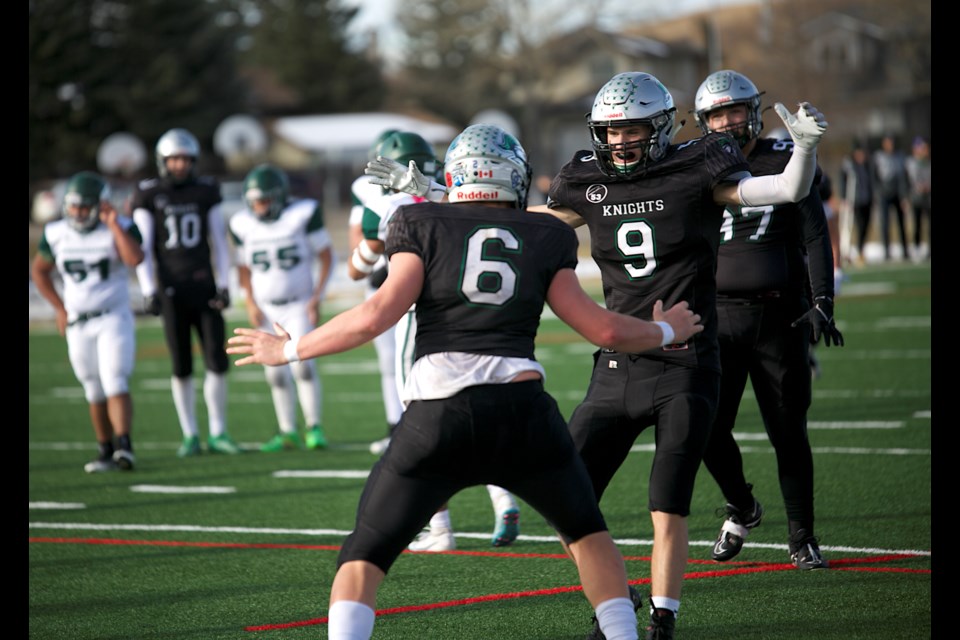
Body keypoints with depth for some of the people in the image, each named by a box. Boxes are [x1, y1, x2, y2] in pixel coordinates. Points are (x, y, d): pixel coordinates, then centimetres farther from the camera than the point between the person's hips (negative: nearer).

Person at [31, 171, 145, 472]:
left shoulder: (119, 228, -9)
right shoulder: (56, 233, 1)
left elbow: (135, 258, -30)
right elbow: (39, 271, 16)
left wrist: (113, 222, -25)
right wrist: (59, 308, 8)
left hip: (114, 319, -4)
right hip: (77, 325, 4)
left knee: (115, 384, -16)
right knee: (95, 391, 9)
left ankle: (123, 446, -23)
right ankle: (105, 450, 18)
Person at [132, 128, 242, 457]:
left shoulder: (206, 191, 6)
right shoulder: (148, 195, -1)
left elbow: (219, 242, 8)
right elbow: (142, 248, -2)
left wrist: (223, 285, 0)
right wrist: (149, 291, -11)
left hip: (204, 285, 2)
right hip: (171, 290, -2)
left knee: (217, 362, -3)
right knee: (182, 366, 1)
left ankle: (218, 433, 7)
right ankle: (190, 436, 9)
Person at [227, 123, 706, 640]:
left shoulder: (422, 225, 11)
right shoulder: (544, 238, 16)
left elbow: (378, 315, -1)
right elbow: (603, 329, 16)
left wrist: (288, 350, 10)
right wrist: (665, 331, 35)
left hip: (438, 418, -1)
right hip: (522, 410, 2)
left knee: (364, 555, 12)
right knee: (587, 532, 28)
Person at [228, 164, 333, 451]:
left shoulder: (302, 214, -10)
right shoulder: (243, 224, -1)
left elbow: (326, 256, -3)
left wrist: (317, 297, -9)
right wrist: (251, 303, 1)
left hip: (299, 305, -4)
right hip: (266, 310, 4)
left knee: (302, 365, -17)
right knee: (276, 372, 3)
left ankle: (315, 428, -7)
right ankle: (288, 432, 13)